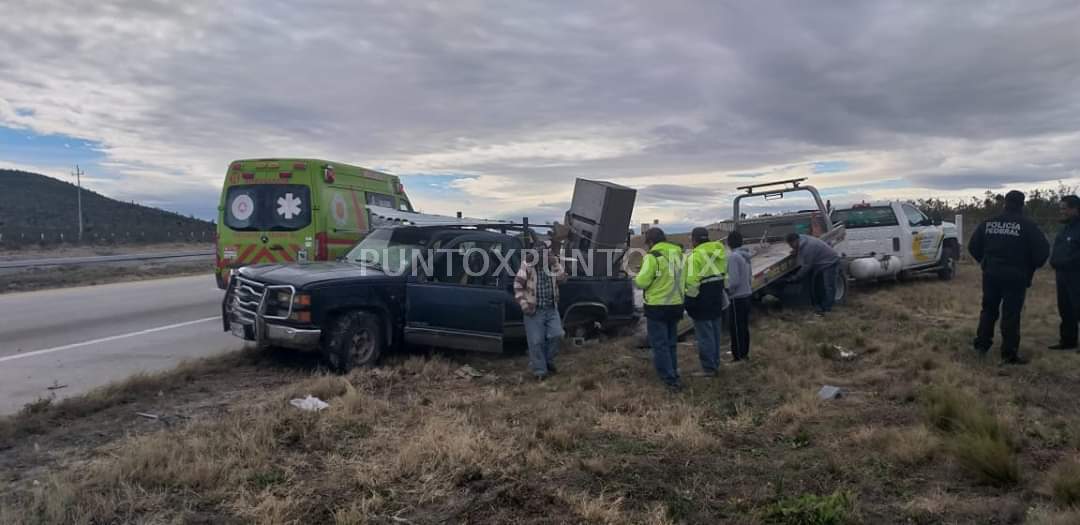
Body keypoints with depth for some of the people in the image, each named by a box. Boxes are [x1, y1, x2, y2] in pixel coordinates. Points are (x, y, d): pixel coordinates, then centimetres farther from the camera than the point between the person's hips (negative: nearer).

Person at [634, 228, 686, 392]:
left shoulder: (652, 257, -14)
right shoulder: (677, 254, 8)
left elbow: (642, 281, -17)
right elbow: (681, 279, 9)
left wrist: (637, 278, 4)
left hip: (657, 307, -7)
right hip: (675, 305, 7)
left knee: (660, 345, 1)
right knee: (671, 343, 19)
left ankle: (670, 380, -1)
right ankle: (673, 376, 25)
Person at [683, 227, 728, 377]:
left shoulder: (695, 255, -18)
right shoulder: (718, 251, 6)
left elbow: (692, 282, -22)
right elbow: (725, 274, 12)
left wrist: (690, 296, -9)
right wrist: (719, 290, 19)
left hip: (702, 300, -8)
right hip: (717, 298, 8)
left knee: (704, 335, -1)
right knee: (714, 332, 17)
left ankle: (708, 368, 4)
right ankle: (715, 364, 27)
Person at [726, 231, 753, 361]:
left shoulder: (733, 256, -18)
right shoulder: (745, 255, 8)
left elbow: (734, 280, -21)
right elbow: (750, 276, 13)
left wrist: (728, 291, -7)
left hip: (737, 297, -8)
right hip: (746, 295, 8)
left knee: (736, 327, 0)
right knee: (744, 326, 15)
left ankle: (738, 356, 5)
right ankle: (745, 353, 23)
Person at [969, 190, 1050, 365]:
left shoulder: (988, 223, 3)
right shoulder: (1027, 225, -9)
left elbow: (973, 246, 8)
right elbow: (1043, 250, -13)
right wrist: (1031, 267, 4)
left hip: (991, 274, 4)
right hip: (1015, 277, -4)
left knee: (989, 310, 17)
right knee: (1011, 315, 0)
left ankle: (982, 344, 21)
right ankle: (1010, 354, 3)